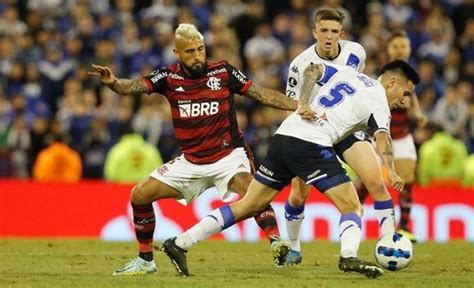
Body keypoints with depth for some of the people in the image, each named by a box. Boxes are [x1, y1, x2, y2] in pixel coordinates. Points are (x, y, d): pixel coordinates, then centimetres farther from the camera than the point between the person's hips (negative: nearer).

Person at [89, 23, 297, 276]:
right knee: (140, 195, 1)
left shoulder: (222, 72, -7)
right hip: (190, 161, 4)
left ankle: (276, 242, -40)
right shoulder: (169, 77, -4)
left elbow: (261, 94, -3)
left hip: (228, 155, -4)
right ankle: (145, 260, 16)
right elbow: (134, 86, -17)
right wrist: (113, 83, -40)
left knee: (249, 189, -34)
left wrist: (298, 106, -12)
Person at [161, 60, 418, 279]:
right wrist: (390, 171, -28)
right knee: (352, 207, -4)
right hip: (312, 145, -7)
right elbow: (382, 136, -14)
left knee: (249, 205, 11)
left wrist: (303, 103, 4)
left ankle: (180, 243, 6)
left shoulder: (346, 72, 23)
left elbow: (312, 70, 13)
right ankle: (349, 255, -31)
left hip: (284, 136, 7)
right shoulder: (378, 101, 3)